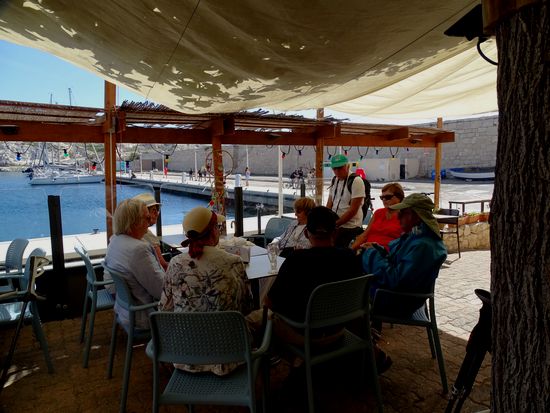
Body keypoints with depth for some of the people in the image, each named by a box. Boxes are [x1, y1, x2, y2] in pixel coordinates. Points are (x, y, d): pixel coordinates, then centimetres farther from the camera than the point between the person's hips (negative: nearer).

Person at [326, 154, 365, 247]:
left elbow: (353, 210, -16)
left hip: (350, 227, -6)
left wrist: (335, 224, -15)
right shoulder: (335, 181, 10)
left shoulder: (356, 181, -12)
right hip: (335, 226, 6)